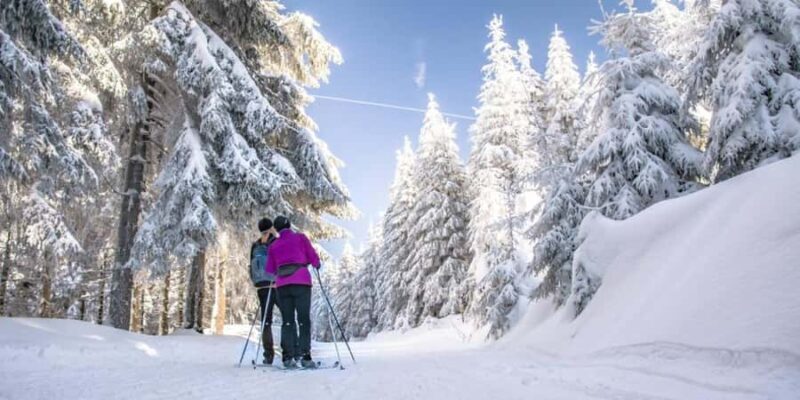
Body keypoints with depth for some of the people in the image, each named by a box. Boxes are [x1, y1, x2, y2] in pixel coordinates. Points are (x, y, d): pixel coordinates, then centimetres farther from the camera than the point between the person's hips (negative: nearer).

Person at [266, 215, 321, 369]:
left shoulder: (274, 245, 15)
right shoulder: (300, 237, 8)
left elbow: (270, 270, 15)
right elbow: (313, 257, 3)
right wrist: (316, 264, 23)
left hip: (282, 284, 3)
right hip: (301, 281, -3)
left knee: (287, 321, 8)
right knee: (304, 320, -1)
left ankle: (287, 357, 1)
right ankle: (305, 356, -8)